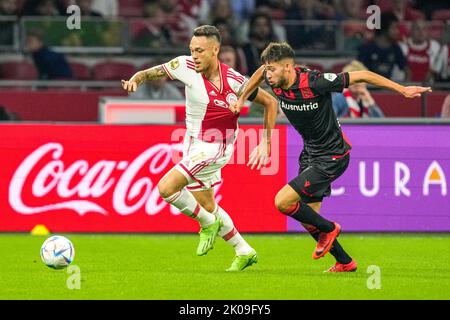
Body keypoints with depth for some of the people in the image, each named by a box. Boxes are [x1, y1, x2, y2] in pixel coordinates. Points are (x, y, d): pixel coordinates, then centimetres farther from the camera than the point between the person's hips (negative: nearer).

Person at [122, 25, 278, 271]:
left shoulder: (234, 82, -20)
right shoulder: (186, 65, -11)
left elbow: (270, 102, -6)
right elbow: (150, 73, -4)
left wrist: (265, 144, -7)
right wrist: (135, 80, -27)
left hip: (215, 147, -6)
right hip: (193, 144, 6)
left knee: (166, 187, -20)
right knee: (207, 206, 16)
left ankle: (208, 223, 2)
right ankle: (244, 252, 32)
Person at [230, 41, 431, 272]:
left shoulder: (314, 82, -28)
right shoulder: (276, 82, -9)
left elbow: (362, 76, -21)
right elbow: (260, 72, 18)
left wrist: (402, 89, -19)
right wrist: (242, 99, 17)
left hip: (331, 157, -8)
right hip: (310, 153, 8)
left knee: (282, 202, -16)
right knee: (307, 217, 10)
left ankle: (328, 228, 8)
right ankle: (344, 262, 27)